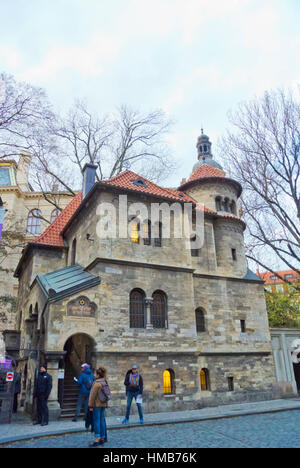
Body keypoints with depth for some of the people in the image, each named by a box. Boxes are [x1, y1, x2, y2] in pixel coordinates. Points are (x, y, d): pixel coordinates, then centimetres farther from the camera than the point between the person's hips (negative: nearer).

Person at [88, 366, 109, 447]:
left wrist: (90, 406, -9)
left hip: (97, 405, -7)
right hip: (103, 404, 7)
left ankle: (96, 440, -4)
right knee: (102, 421, 12)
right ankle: (102, 438, 18)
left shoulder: (97, 383, -16)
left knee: (96, 421, -3)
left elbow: (93, 395, -15)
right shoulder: (105, 382, 7)